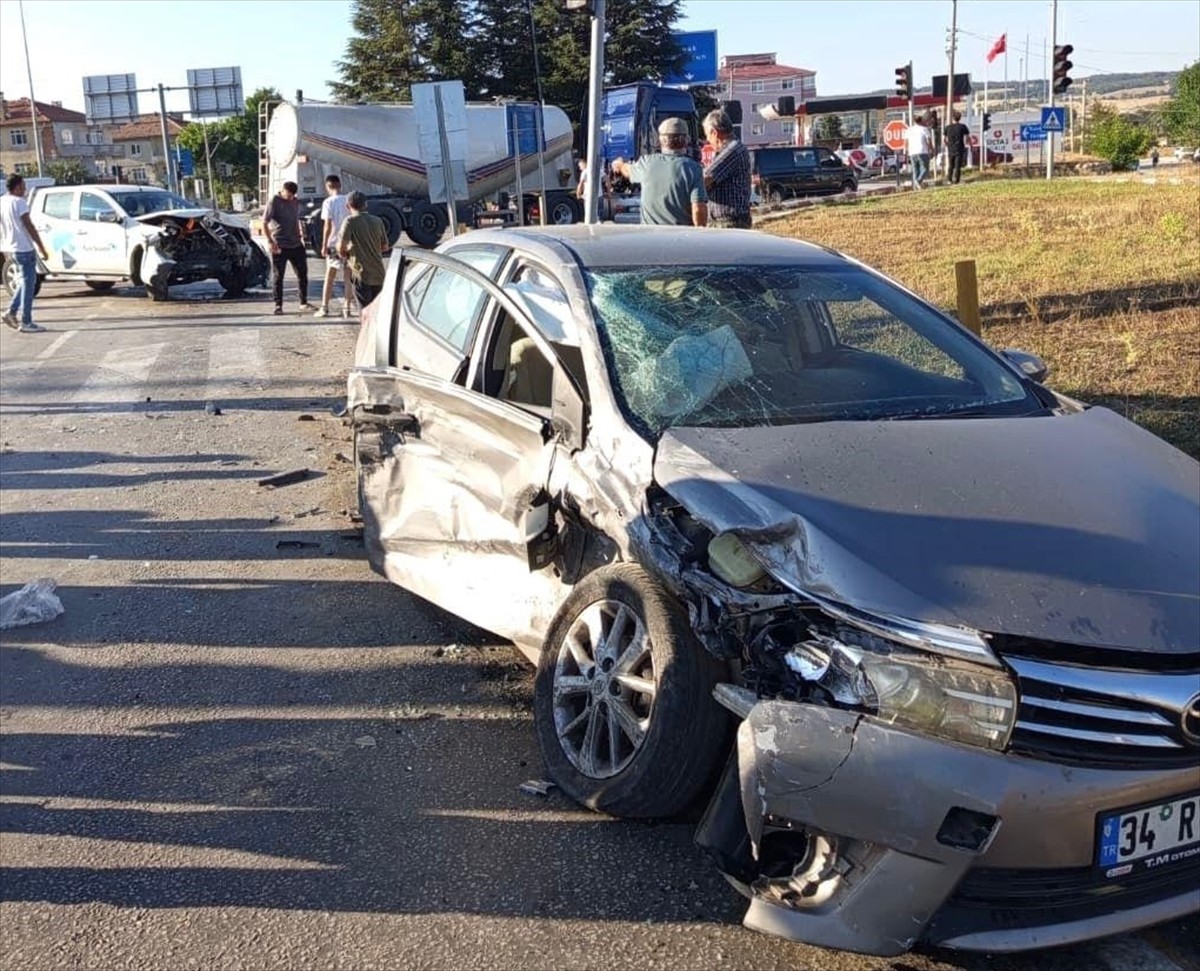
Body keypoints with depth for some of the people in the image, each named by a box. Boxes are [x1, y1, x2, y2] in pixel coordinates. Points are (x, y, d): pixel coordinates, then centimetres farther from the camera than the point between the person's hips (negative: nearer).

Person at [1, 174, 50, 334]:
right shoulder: (19, 202, -14)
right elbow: (30, 227, -16)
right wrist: (42, 248, -11)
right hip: (23, 249, -8)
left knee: (26, 281, 21)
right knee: (28, 283, -1)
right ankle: (26, 323, 0)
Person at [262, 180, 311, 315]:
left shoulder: (296, 202, 10)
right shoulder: (274, 202, -8)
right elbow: (264, 223, -11)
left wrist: (300, 234, 10)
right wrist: (271, 241, -19)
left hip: (296, 244, 6)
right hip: (279, 246, -6)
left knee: (302, 273, 9)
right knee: (278, 276, 0)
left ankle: (303, 302, 21)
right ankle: (278, 305, 7)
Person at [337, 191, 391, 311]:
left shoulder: (350, 221, -8)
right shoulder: (377, 221, 7)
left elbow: (341, 247, -16)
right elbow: (385, 247, 14)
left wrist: (344, 254, 5)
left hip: (362, 274, -5)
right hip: (378, 273, 5)